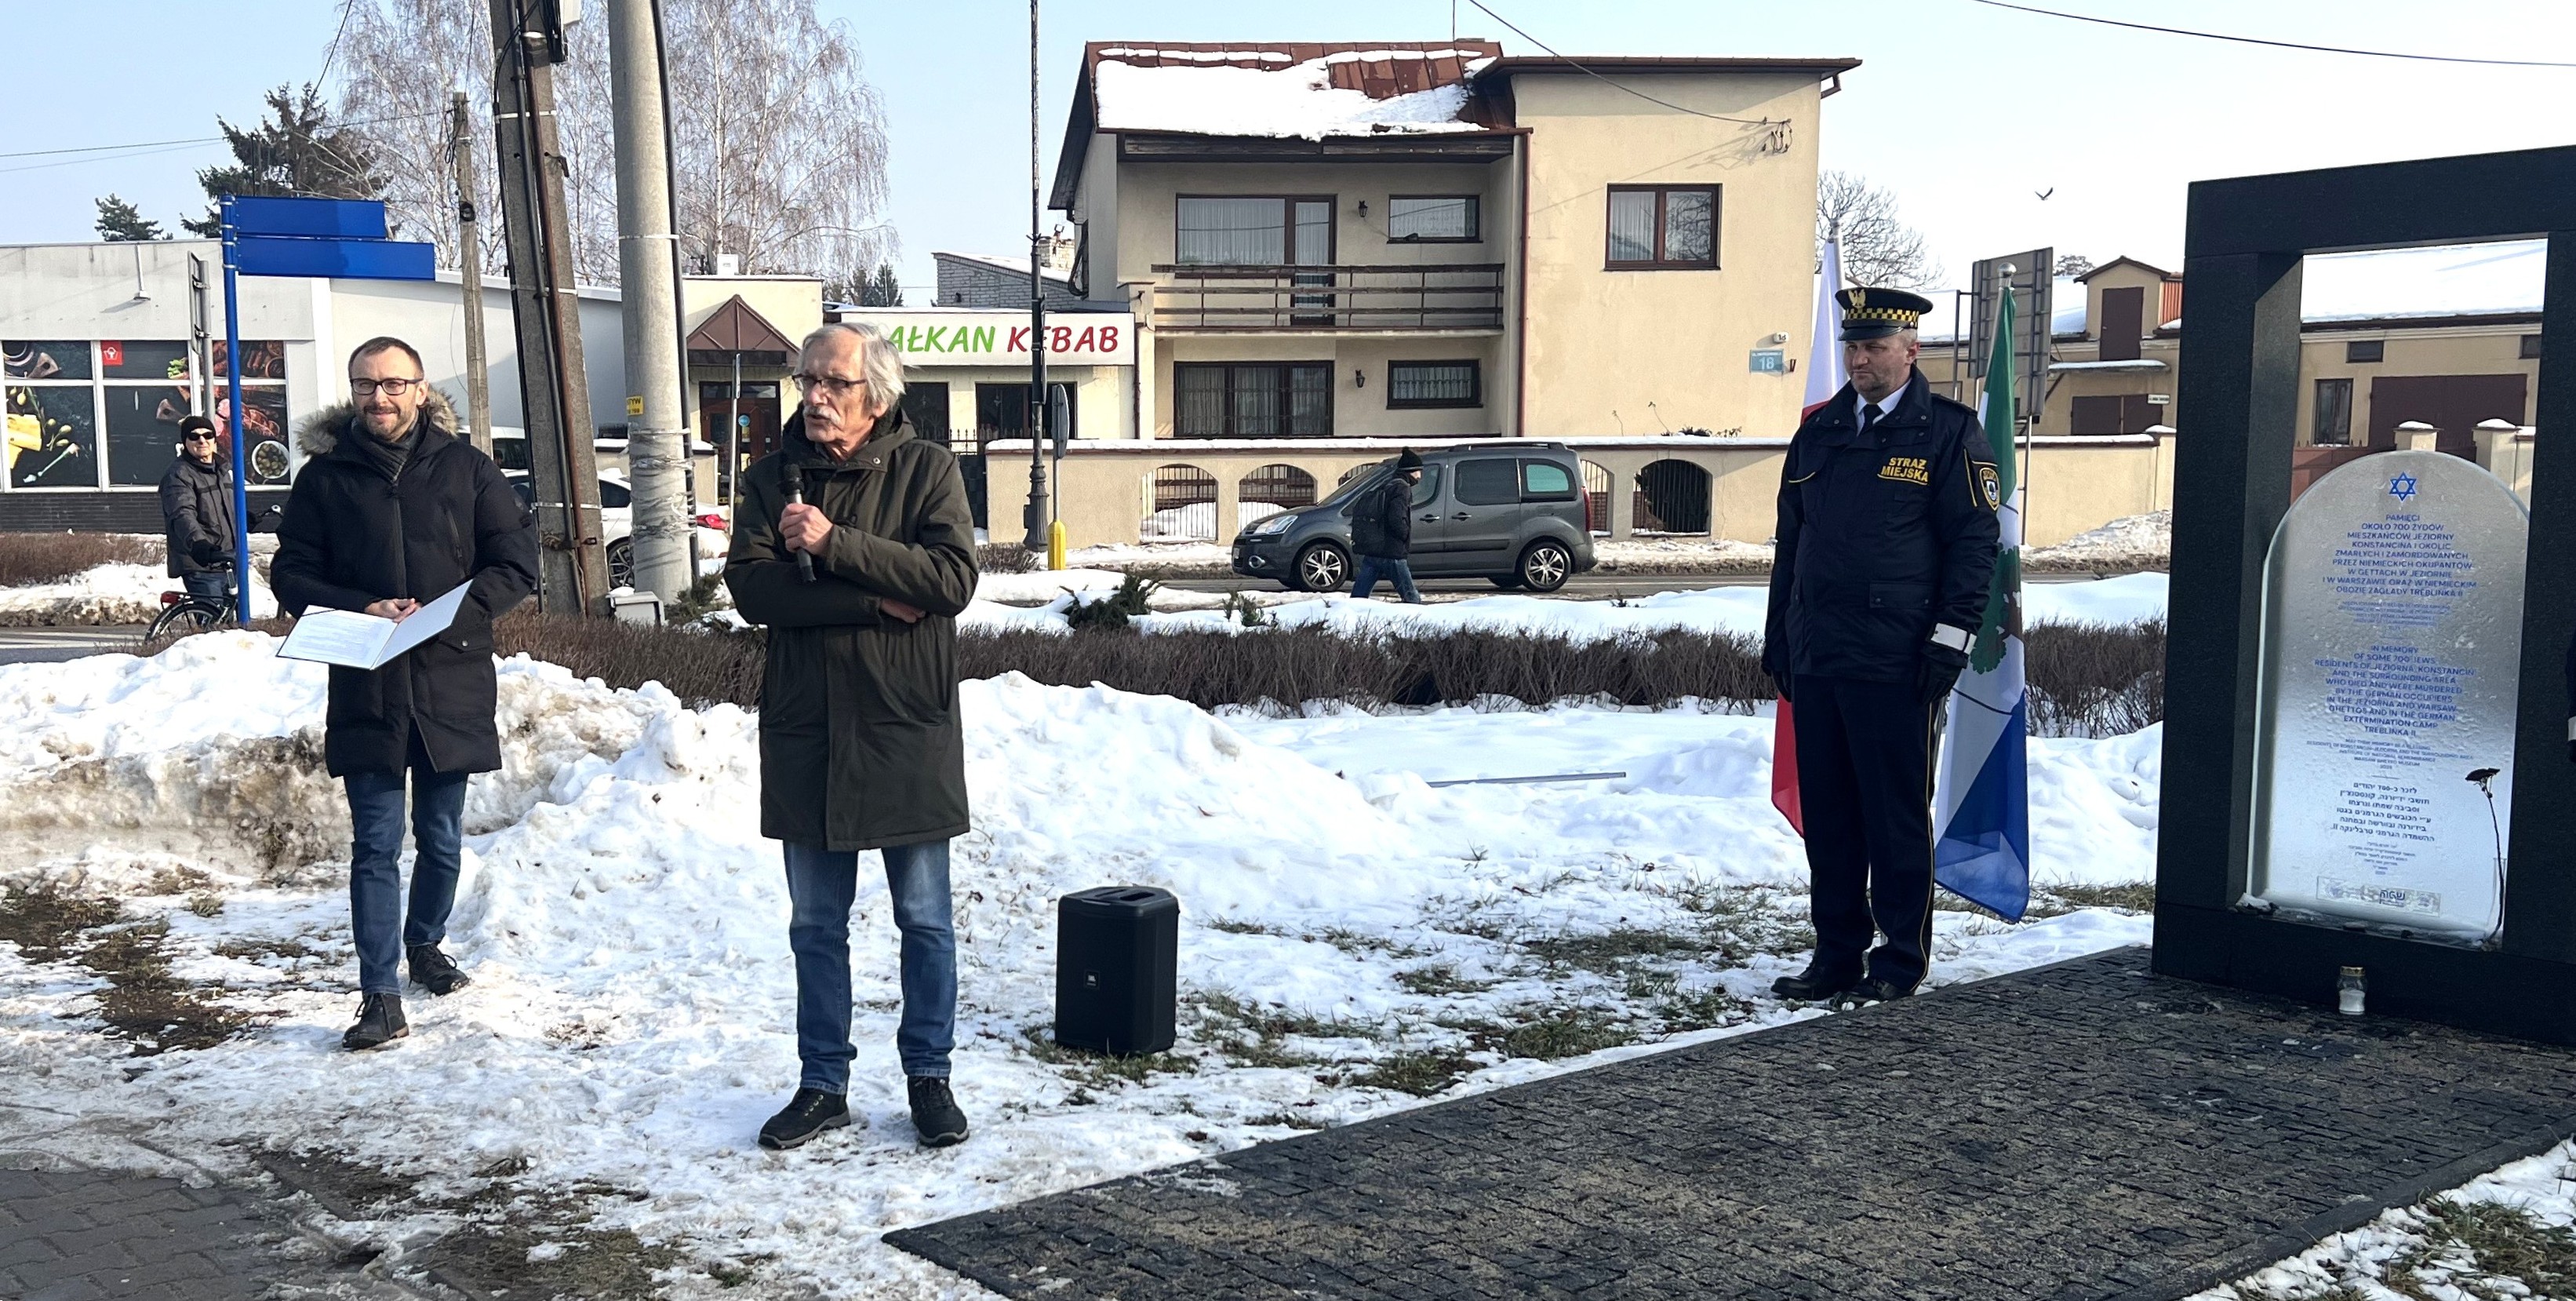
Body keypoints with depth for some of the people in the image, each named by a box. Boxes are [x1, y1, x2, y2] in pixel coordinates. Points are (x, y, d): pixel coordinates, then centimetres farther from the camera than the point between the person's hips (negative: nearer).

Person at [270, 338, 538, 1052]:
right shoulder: (325, 475, 3)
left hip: (452, 684, 1)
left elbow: (517, 563, 1)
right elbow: (290, 575, 5)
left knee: (441, 837, 14)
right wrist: (359, 611, -13)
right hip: (364, 688, -1)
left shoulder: (465, 467, 2)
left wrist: (449, 611, -14)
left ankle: (425, 945, 38)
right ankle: (381, 996, -2)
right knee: (376, 845, -3)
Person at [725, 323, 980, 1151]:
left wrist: (833, 545, -20)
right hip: (804, 732, 3)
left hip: (907, 730, -2)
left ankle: (928, 1076, 22)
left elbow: (953, 578, -16)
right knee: (816, 924, 11)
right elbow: (749, 586, -9)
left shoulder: (926, 470, -3)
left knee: (924, 919, 8)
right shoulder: (773, 477, 4)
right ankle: (824, 1084, 24)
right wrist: (877, 600, -18)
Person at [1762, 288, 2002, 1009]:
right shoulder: (1819, 430, 15)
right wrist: (1778, 638, 15)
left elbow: (1975, 542, -4)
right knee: (1826, 816, 10)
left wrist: (1948, 642, -11)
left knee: (1897, 819, 1)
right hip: (1816, 662, 6)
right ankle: (1837, 955, 20)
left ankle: (1900, 962, 12)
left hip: (1896, 666, -5)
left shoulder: (1949, 432, -1)